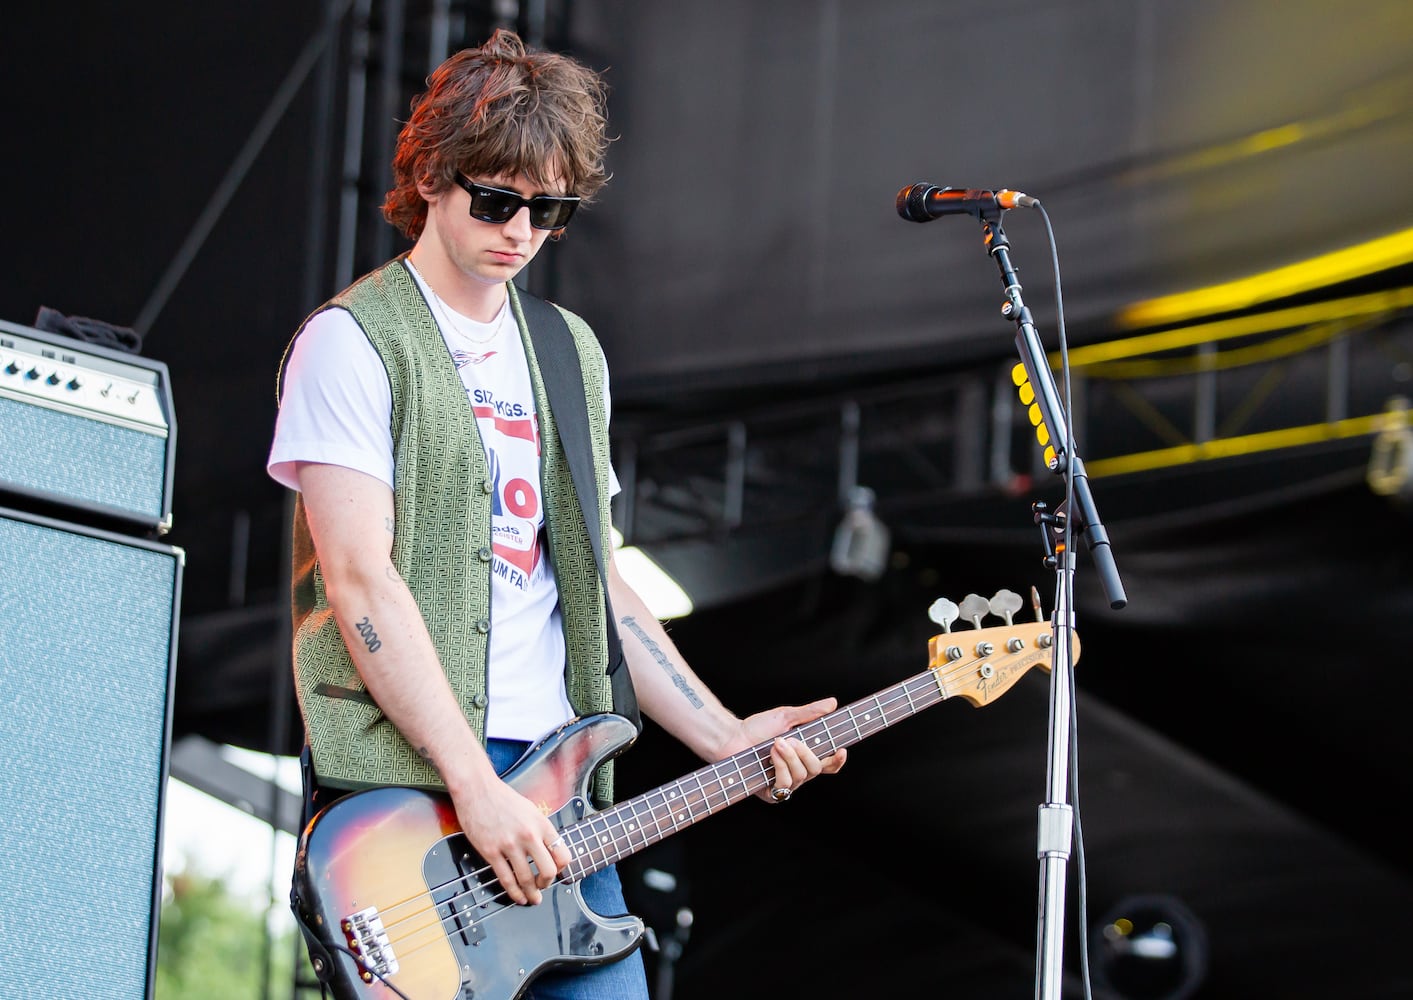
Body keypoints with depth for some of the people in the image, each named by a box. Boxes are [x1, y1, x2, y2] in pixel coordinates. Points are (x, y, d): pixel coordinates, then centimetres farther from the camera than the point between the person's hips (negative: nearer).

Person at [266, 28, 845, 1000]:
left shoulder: (572, 355, 19)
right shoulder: (356, 343, -3)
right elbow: (360, 577, -13)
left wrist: (727, 738, 12)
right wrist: (476, 786, -19)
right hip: (406, 785, -6)